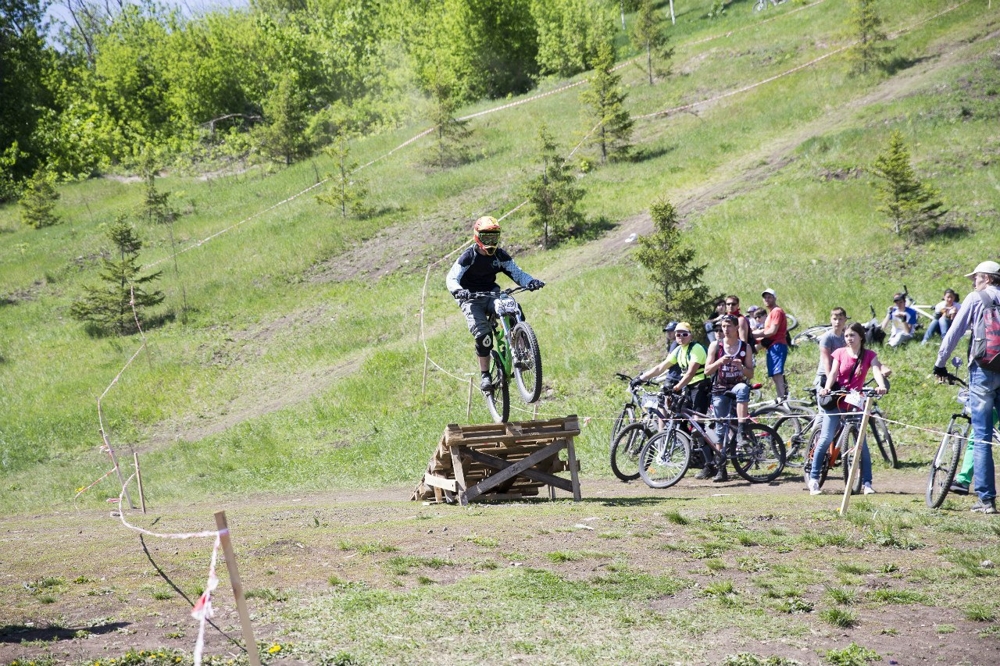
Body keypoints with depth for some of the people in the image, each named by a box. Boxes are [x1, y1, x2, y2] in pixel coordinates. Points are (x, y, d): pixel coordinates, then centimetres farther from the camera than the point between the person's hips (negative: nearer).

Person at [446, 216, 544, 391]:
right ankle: (485, 375, -11)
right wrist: (458, 291, -43)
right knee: (483, 335, -23)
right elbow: (452, 278, -20)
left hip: (492, 293, 3)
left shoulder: (500, 256, -2)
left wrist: (531, 282, -27)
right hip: (471, 298, -3)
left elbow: (516, 272, -6)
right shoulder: (468, 257, -13)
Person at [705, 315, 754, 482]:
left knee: (743, 388, -38)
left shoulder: (745, 347, 2)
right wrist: (720, 361, -19)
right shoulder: (715, 346, 2)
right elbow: (707, 371, -1)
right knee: (721, 427, -1)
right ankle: (720, 468, 4)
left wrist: (741, 366, -18)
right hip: (720, 390, 1)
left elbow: (750, 375, 2)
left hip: (737, 385, -1)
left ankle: (742, 428, -39)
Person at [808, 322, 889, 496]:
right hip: (836, 401, -1)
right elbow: (833, 372, -9)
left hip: (855, 403, 1)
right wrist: (827, 388, -29)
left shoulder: (869, 355, 3)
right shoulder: (840, 353, 3)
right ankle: (813, 478, -4)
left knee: (861, 441, -4)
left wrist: (881, 386, -36)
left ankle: (867, 482, 2)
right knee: (826, 439, -10)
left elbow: (876, 371, -14)